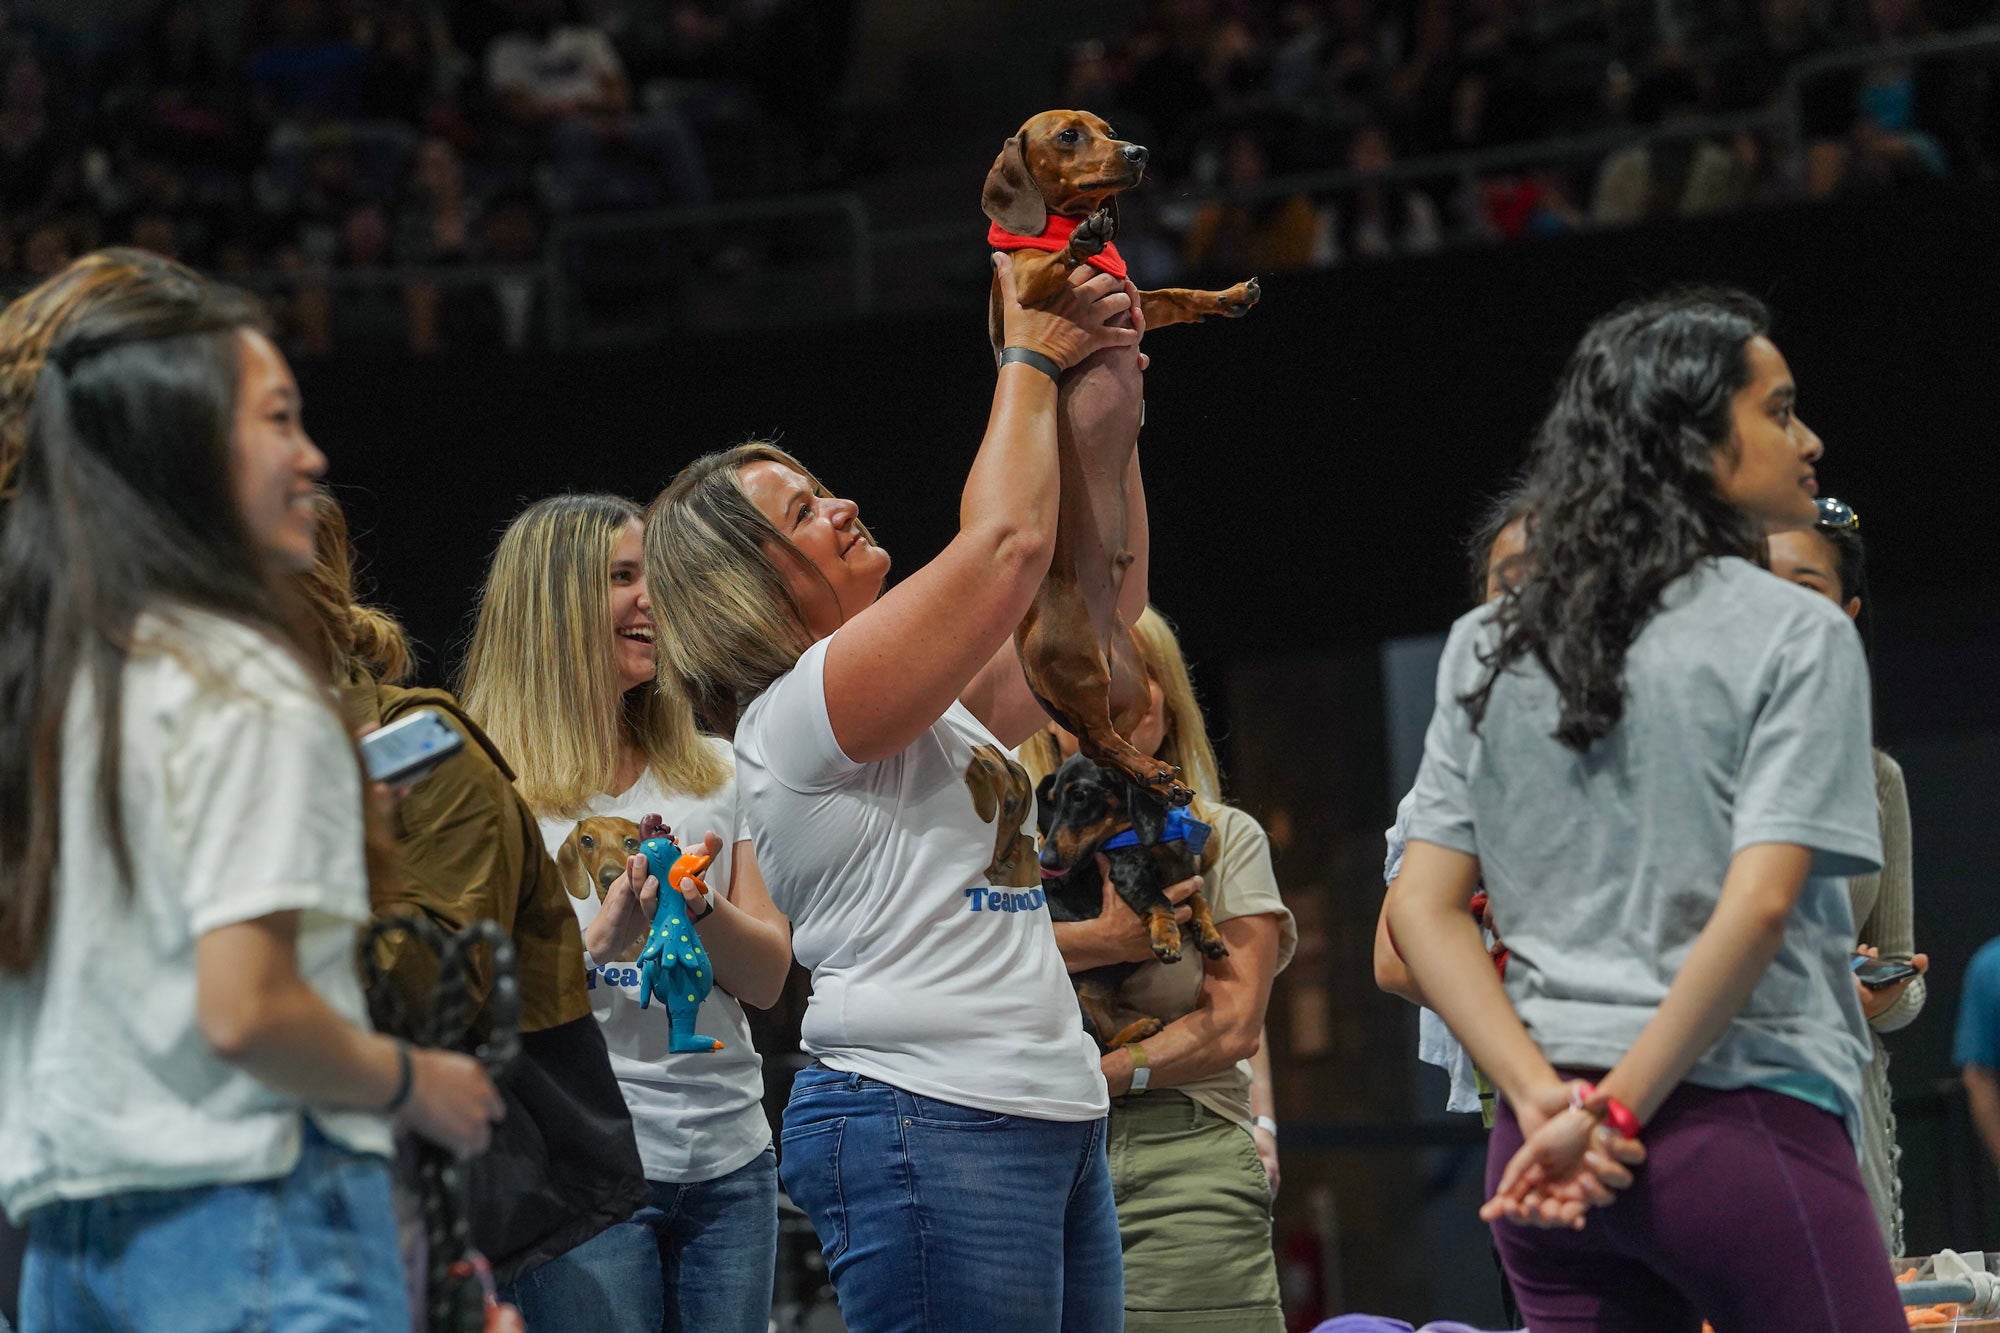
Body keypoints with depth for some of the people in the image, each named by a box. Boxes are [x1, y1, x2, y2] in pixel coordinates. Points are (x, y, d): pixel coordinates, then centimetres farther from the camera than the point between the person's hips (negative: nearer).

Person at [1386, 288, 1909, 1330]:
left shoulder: (1488, 649, 12)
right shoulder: (1796, 637, -4)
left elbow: (1422, 912, 5)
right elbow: (1758, 903, -15)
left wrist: (1544, 1096, -4)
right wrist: (1616, 1115, -13)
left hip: (1544, 1141, 6)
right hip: (1744, 1123, -6)